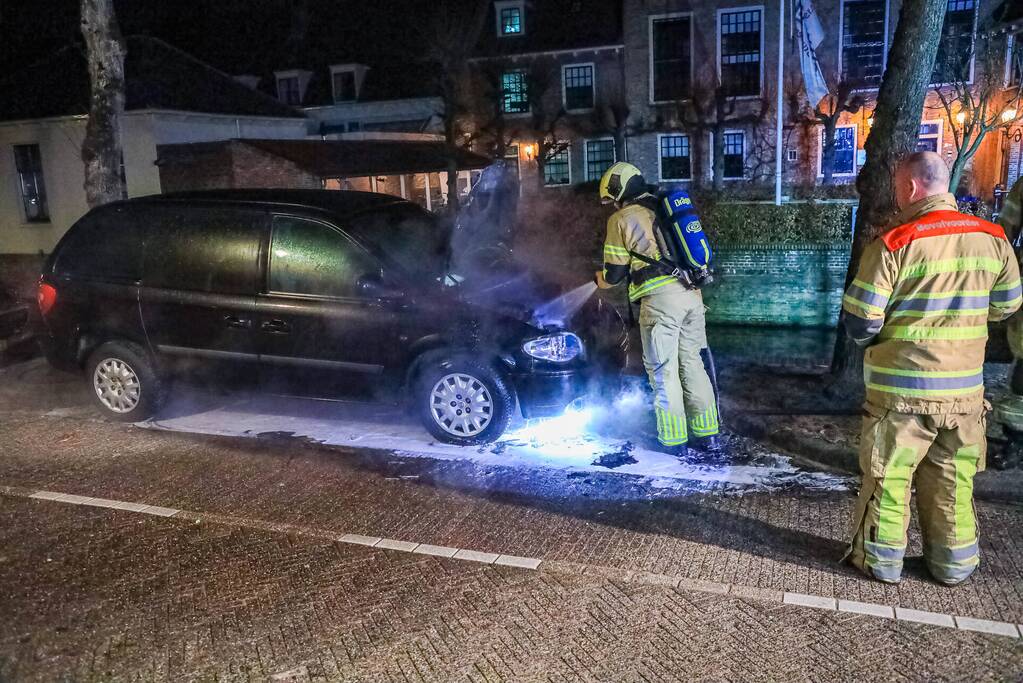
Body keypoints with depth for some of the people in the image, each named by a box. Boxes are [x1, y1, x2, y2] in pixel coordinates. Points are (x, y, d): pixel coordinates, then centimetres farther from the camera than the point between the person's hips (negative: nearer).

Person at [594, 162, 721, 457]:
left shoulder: (621, 220, 1)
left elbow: (614, 275, 2)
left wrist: (598, 278, 22)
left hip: (660, 298, -7)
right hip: (692, 294, 7)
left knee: (664, 371, 2)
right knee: (692, 364, 15)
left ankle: (677, 442, 7)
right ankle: (708, 435, 19)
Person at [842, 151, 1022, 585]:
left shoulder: (893, 245, -16)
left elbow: (859, 324, -14)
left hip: (900, 389, -4)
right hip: (964, 388, 5)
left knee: (888, 476, 10)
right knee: (952, 481, 17)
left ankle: (881, 561, 22)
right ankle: (954, 562, 30)